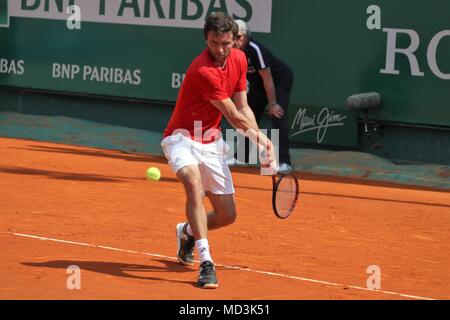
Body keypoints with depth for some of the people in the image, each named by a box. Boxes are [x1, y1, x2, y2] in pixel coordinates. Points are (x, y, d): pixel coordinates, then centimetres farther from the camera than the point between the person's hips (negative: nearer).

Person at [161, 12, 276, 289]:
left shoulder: (239, 59, -1)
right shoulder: (202, 71, -26)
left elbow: (243, 108, 7)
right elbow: (234, 117, -18)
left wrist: (262, 140, -7)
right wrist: (261, 137, -4)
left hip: (211, 142, 7)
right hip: (183, 138, -7)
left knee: (227, 215, 4)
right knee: (195, 185, -36)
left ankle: (188, 232, 37)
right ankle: (206, 263, -38)